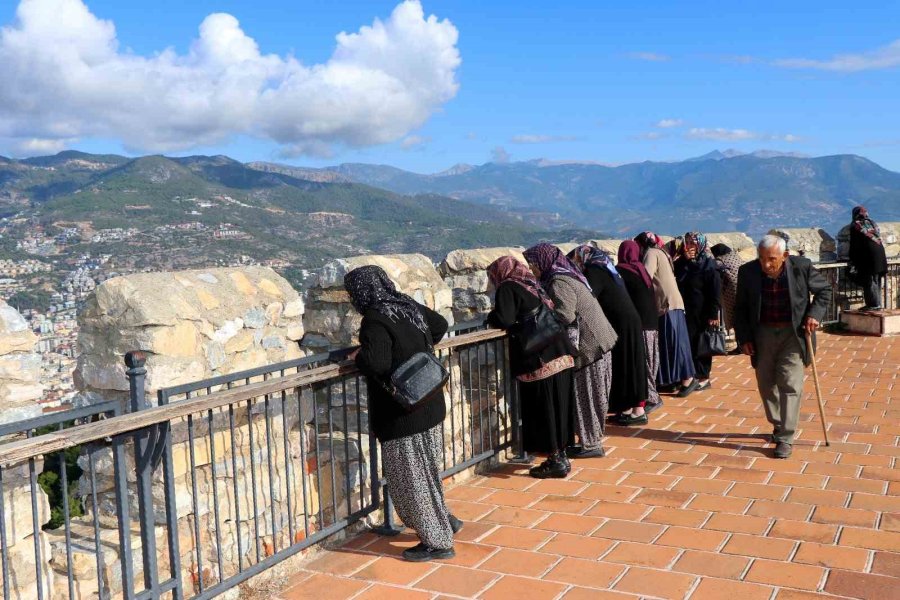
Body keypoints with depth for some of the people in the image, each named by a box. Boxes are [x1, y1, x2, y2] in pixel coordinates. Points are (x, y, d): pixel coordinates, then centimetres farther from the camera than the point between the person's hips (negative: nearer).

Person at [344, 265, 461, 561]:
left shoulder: (375, 320, -20)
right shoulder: (408, 306, 4)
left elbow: (377, 362, -32)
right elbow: (440, 325, 19)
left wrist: (358, 356, -11)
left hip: (401, 413, -8)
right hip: (428, 405, 9)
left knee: (410, 477, 5)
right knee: (424, 471, 23)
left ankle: (437, 542, 14)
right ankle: (443, 522, 34)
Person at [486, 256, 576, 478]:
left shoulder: (507, 288, -3)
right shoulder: (531, 284, 19)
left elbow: (504, 320, -17)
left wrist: (491, 317, 5)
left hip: (539, 359, -8)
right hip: (561, 354, 8)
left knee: (543, 410, 2)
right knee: (556, 408, 14)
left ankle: (555, 461, 7)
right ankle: (560, 456, 22)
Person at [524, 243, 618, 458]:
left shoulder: (559, 283, -17)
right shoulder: (565, 276, 14)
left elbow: (565, 316, -26)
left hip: (588, 345, -10)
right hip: (594, 343, 10)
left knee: (586, 396, -1)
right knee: (588, 396, 14)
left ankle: (591, 444, 7)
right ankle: (592, 440, 21)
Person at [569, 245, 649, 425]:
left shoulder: (594, 272, -13)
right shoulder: (602, 268, 16)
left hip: (622, 324, -9)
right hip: (626, 322, 9)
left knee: (625, 364, -3)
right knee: (627, 364, 12)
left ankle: (637, 411, 3)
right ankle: (628, 408, 18)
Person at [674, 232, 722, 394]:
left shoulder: (708, 266, -9)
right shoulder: (681, 263, 9)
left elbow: (715, 293, -11)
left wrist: (713, 315, -16)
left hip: (701, 314, -5)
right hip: (685, 312, 5)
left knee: (701, 344, 3)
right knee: (687, 343, 5)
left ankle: (703, 377, 12)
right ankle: (690, 376, 14)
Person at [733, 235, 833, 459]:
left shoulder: (801, 267, -13)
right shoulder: (748, 272, -9)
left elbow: (824, 289, 5)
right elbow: (740, 308, 3)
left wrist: (815, 314, -9)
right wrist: (744, 338, -3)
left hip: (793, 334, -2)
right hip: (763, 334, 3)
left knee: (790, 385, -7)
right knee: (766, 384, 12)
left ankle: (785, 438, -2)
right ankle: (778, 425, 33)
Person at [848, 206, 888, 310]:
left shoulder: (855, 225, -1)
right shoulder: (873, 223, 17)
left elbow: (854, 244, -1)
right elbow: (879, 239, 20)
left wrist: (852, 260, 8)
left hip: (867, 257, -6)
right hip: (880, 255, 6)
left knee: (869, 281, -4)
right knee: (876, 281, 12)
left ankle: (873, 304, -8)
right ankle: (877, 304, 15)